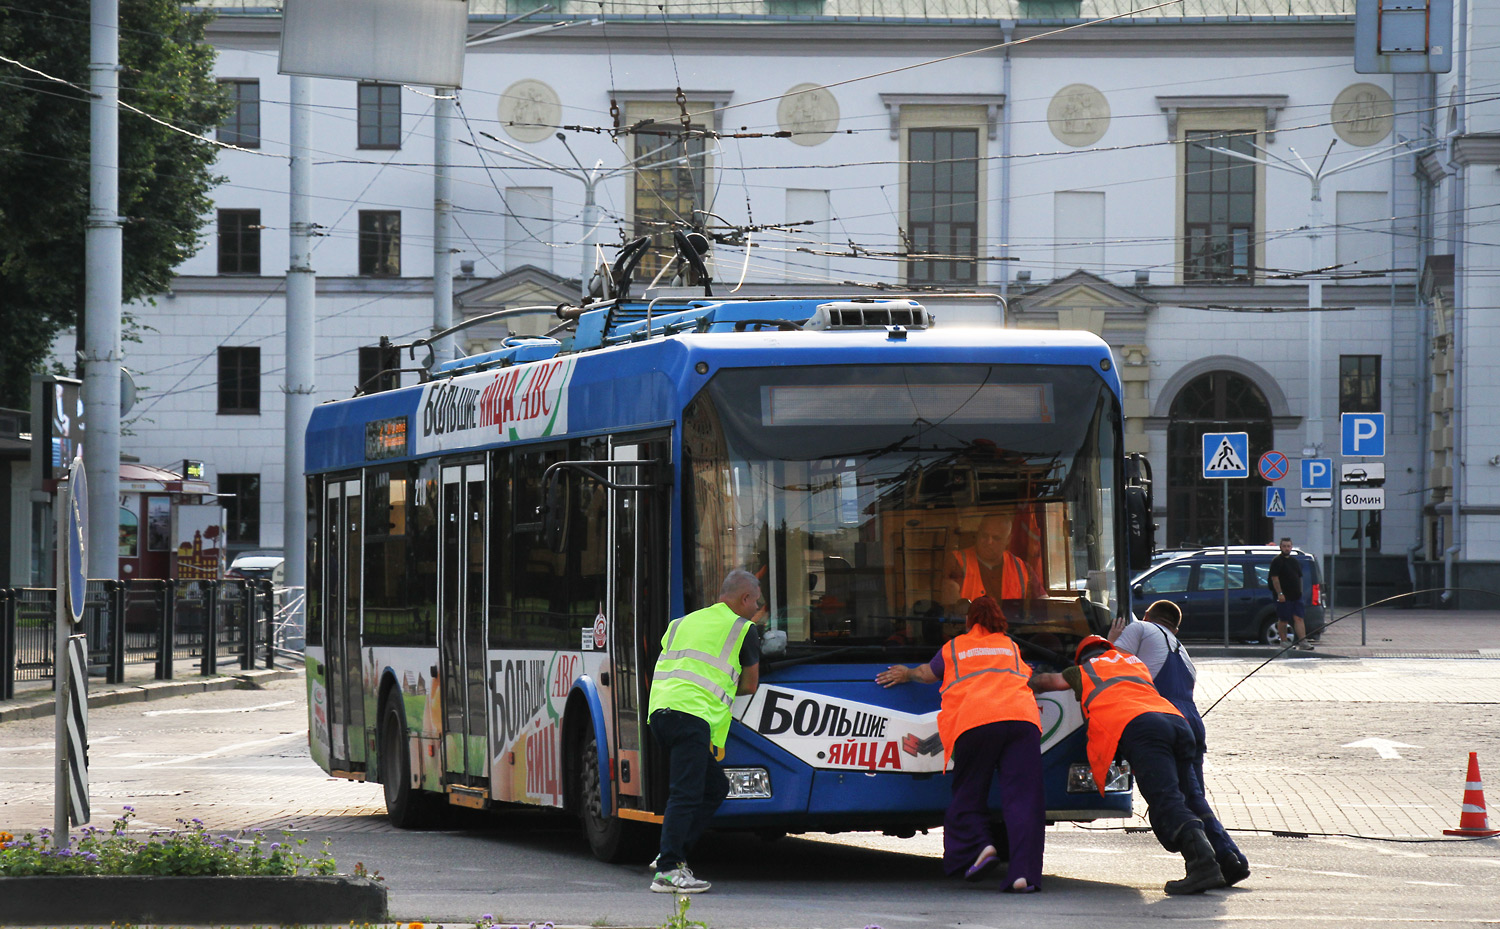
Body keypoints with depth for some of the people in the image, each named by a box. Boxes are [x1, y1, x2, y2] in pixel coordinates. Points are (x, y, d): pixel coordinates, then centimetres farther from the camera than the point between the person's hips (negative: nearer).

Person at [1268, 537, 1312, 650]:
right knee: (1283, 620, 1)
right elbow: (1274, 578, -12)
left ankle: (1303, 642, -8)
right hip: (1284, 596, -6)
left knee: (1299, 618, -2)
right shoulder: (1277, 561, -5)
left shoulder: (1295, 561, 17)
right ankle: (1283, 642, 11)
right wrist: (1280, 593, -19)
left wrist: (1300, 592, 15)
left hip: (1296, 595, 6)